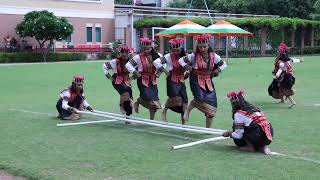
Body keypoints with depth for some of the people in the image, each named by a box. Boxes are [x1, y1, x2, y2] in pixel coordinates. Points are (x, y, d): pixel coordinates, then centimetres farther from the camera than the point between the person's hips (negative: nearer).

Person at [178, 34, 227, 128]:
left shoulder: (213, 56, -1)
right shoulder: (194, 56, -8)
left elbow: (223, 64, 12)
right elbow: (181, 60, 0)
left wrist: (216, 71, -1)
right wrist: (187, 66, -12)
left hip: (208, 81, 4)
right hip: (196, 80, -3)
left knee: (211, 107, 0)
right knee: (200, 98, -31)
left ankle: (208, 128, 16)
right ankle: (188, 109, 3)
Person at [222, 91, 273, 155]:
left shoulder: (238, 113, -2)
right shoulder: (253, 107, 20)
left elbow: (238, 135, -2)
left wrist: (229, 133, 19)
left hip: (258, 138, -7)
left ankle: (251, 147, 5)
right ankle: (262, 147, 10)